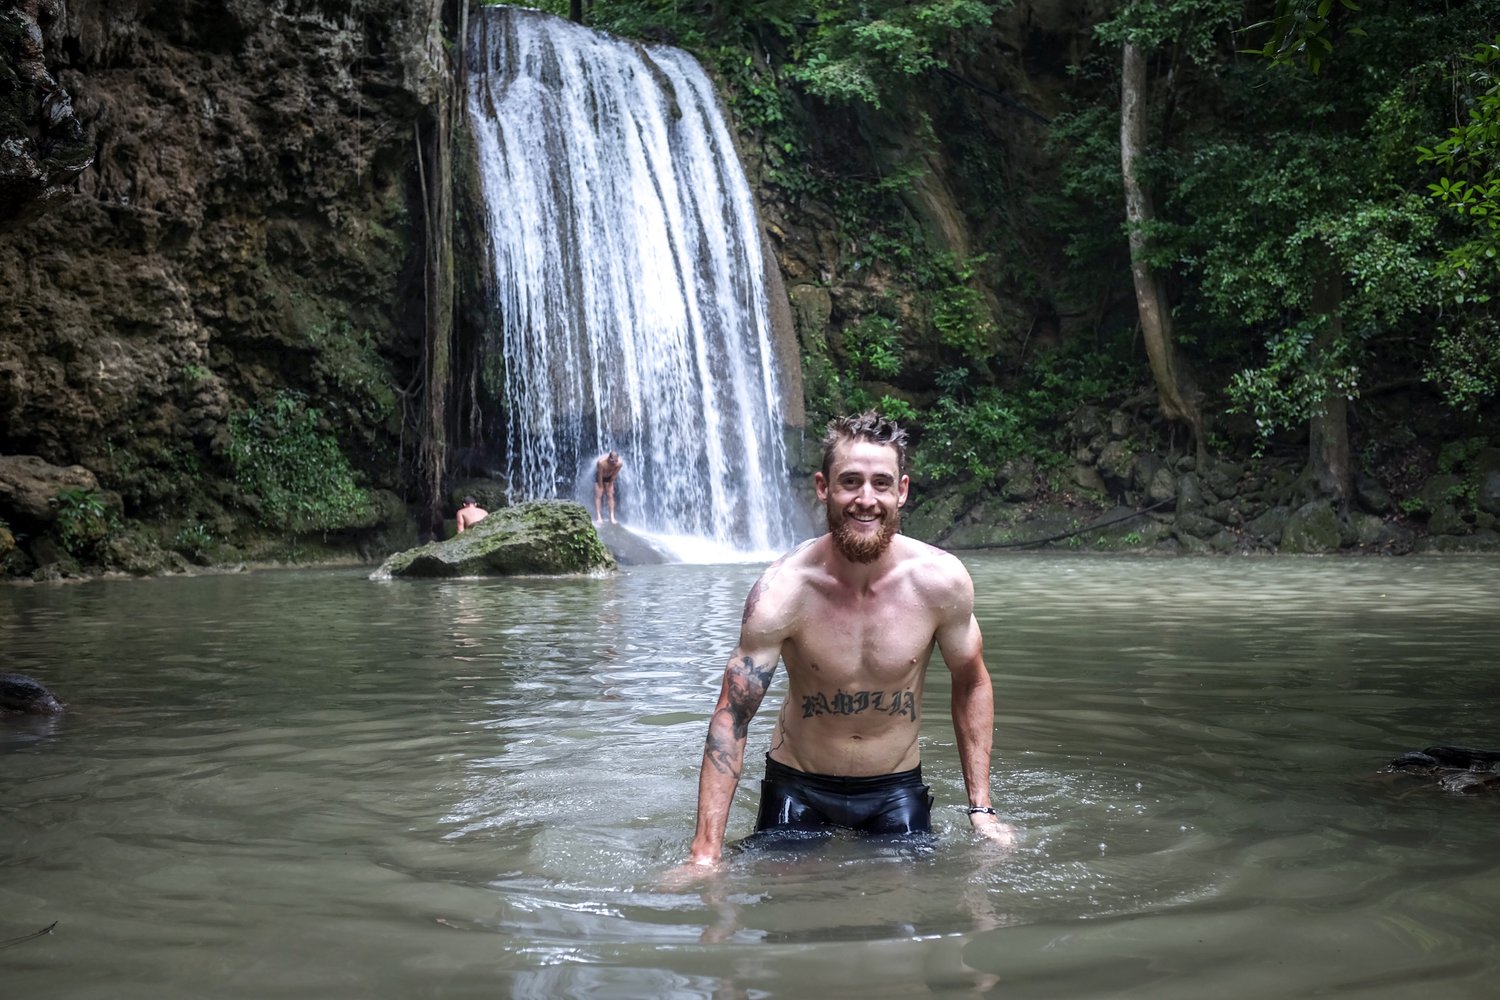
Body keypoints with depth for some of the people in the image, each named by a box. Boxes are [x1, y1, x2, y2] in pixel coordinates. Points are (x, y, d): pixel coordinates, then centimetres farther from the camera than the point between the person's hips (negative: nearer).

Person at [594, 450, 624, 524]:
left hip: (609, 477, 3)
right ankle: (598, 517, -12)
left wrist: (609, 486, -9)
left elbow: (614, 475, -16)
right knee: (598, 496, -10)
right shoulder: (601, 462, -39)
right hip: (599, 477, -3)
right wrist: (601, 487, -19)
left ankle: (612, 517, -4)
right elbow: (600, 476, -27)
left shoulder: (620, 463, -30)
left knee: (611, 496, -3)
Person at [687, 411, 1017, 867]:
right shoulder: (782, 591, -24)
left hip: (898, 788, 2)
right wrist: (705, 853, -26)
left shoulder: (942, 581, -18)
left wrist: (981, 808, -2)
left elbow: (971, 683, 0)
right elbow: (731, 719, -21)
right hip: (798, 788, -1)